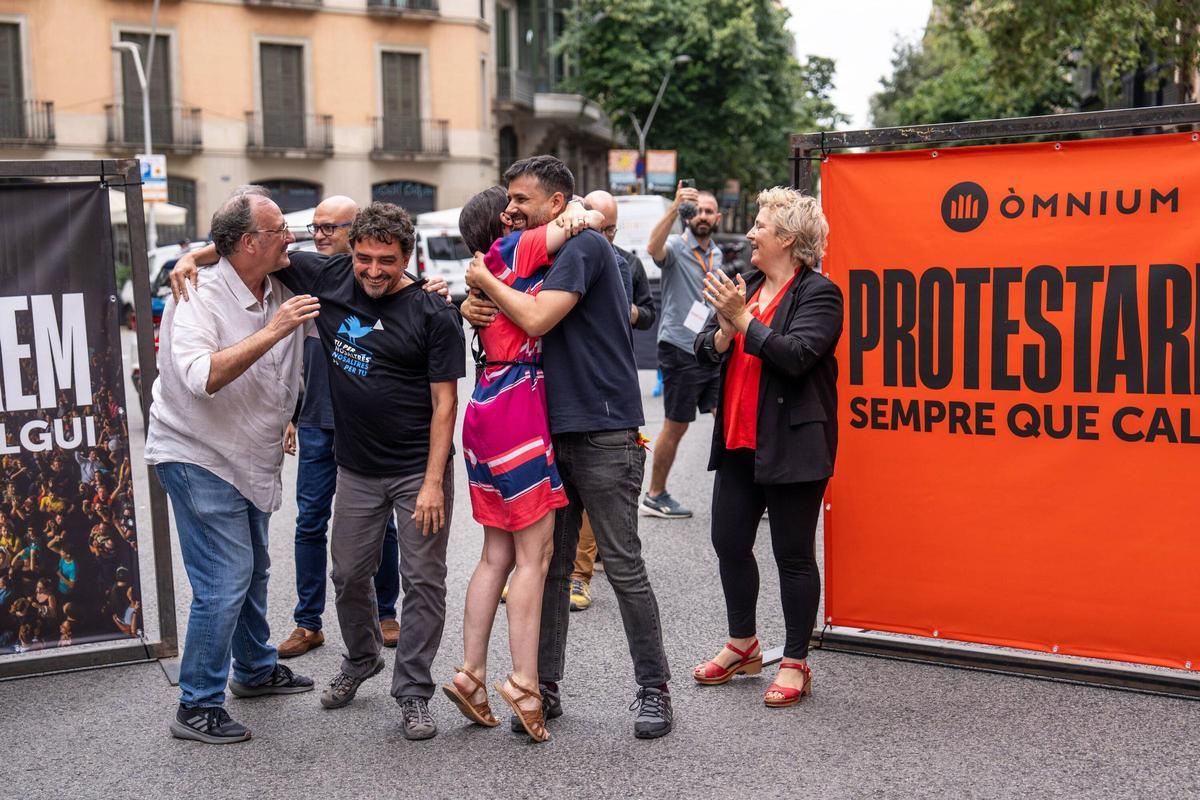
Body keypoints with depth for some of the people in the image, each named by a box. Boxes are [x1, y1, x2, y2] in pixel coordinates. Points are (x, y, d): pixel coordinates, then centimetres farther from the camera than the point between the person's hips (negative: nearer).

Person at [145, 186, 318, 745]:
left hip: (250, 459, 8)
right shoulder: (199, 297, -19)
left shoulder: (282, 291, 1)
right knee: (224, 580, -10)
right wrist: (271, 332, -34)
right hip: (197, 457, -8)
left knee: (253, 569, 20)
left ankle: (255, 671, 38)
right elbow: (203, 376, -33)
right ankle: (197, 707, 2)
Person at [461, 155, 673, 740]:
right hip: (552, 430, 8)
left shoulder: (585, 247, -10)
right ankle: (546, 687, 19)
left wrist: (484, 280, -6)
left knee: (624, 567, -2)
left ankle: (654, 689, 10)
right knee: (550, 567, 10)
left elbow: (538, 320, -21)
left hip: (604, 434, -8)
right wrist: (474, 308, -2)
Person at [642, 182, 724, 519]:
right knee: (676, 426, 2)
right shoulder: (676, 247, -8)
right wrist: (675, 207, -41)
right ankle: (655, 496, 14)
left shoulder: (716, 254, 14)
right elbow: (654, 248, -33)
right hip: (681, 350, -6)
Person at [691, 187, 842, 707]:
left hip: (791, 445, -8)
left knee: (792, 554, 2)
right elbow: (704, 350, 11)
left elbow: (795, 356, -22)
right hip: (738, 442, 8)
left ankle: (795, 664, 15)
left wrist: (743, 319, -19)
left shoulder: (818, 293, -8)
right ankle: (741, 646, 32)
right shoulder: (746, 286, 14)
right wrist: (725, 330, -10)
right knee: (729, 543, 14)